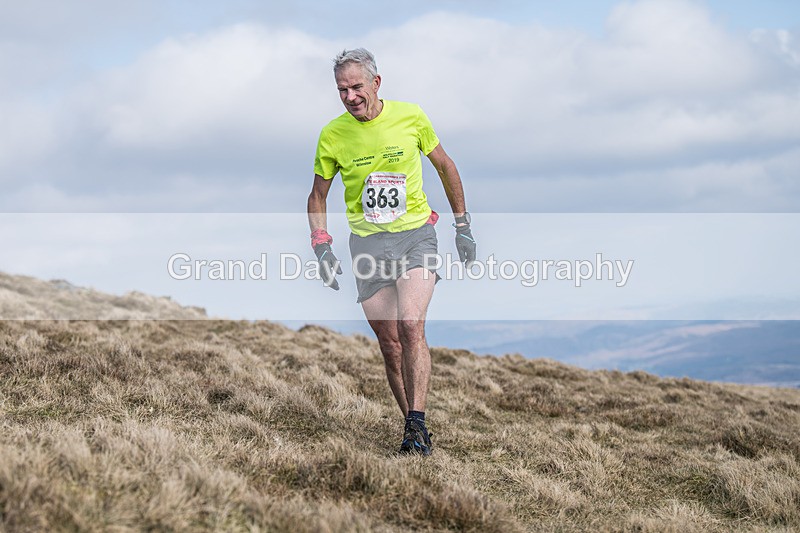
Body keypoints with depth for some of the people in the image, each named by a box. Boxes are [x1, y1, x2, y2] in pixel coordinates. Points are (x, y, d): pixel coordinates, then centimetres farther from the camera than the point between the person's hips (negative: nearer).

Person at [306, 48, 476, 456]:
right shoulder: (332, 135, -2)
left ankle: (417, 422, -21)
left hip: (416, 234, -1)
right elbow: (318, 196, 11)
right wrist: (322, 248, -2)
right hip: (367, 242, 2)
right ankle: (415, 428, 11)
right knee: (389, 344, 0)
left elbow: (445, 166, 12)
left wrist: (463, 227, 12)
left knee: (411, 328, -21)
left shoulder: (410, 117, -3)